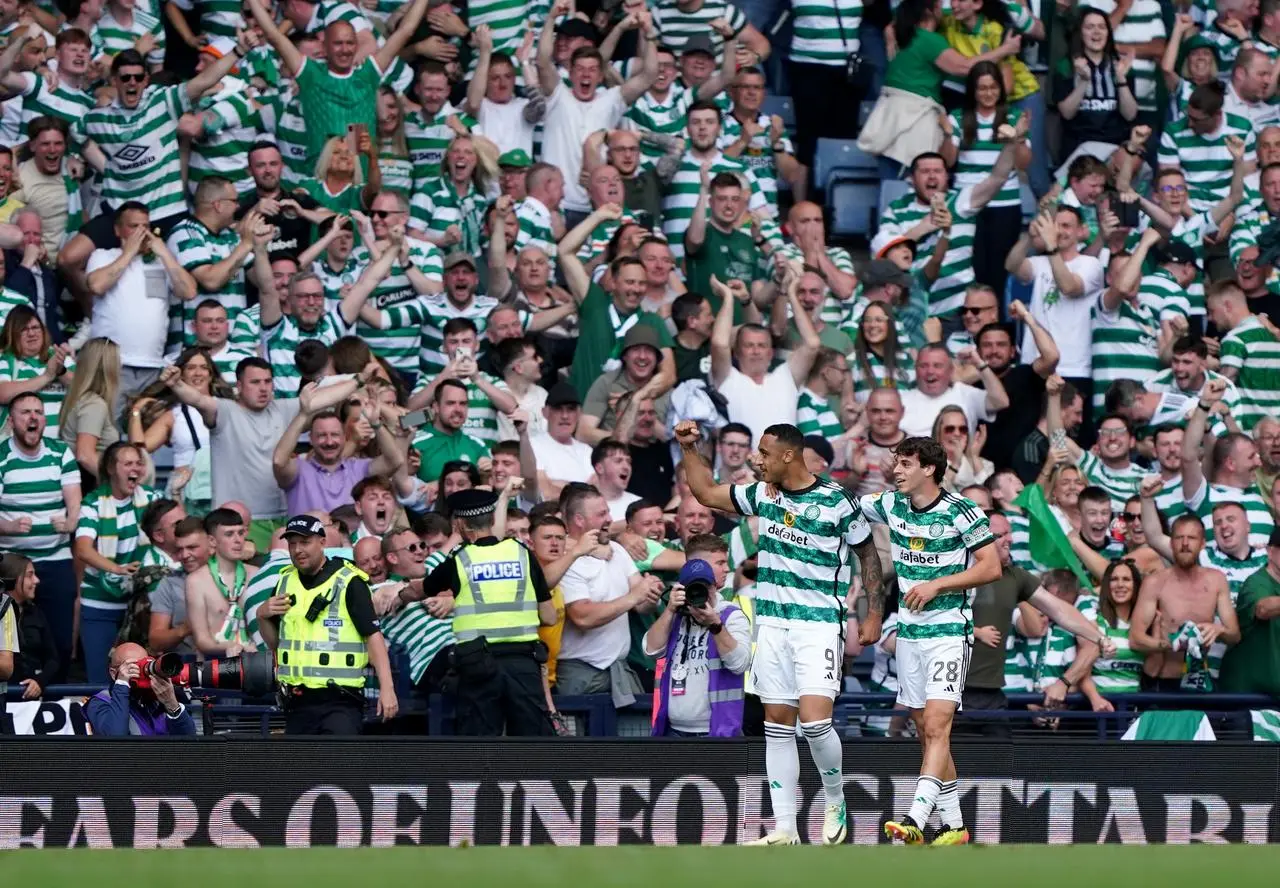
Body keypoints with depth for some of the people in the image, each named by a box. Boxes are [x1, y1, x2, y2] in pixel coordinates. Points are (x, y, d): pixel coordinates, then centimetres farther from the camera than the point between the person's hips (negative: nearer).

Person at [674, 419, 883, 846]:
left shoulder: (836, 501, -8)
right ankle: (785, 827, 5)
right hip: (772, 622, 6)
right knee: (778, 725, 3)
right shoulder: (762, 494, 7)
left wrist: (874, 614, -1)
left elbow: (868, 554, 2)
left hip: (820, 623, -6)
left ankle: (835, 799, 8)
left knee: (815, 721, -18)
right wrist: (688, 448, 11)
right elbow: (706, 493, 21)